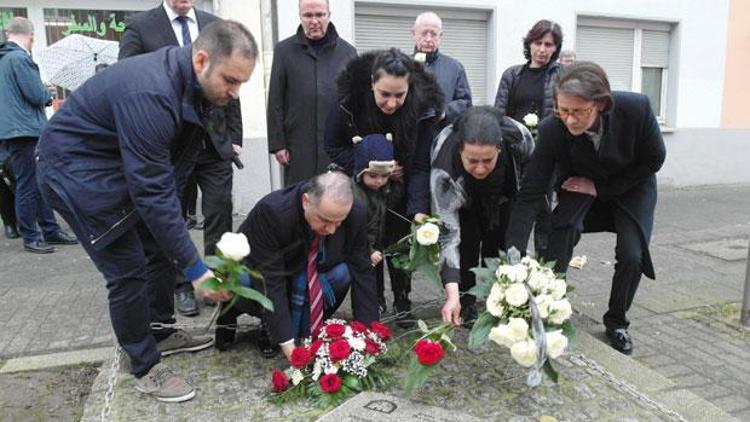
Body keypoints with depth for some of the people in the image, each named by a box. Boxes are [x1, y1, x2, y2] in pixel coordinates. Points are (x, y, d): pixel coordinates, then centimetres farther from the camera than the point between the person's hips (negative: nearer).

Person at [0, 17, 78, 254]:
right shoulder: (20, 58, -14)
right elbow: (37, 95, -17)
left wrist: (43, 93, 17)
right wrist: (48, 94, 3)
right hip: (24, 130, -10)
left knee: (40, 183, 13)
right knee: (28, 186, -3)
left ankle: (50, 231, 19)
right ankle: (30, 238, 5)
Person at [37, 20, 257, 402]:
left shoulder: (191, 81, -7)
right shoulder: (150, 95, -36)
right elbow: (151, 191, -34)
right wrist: (194, 267, -30)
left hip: (124, 166, 9)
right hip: (76, 170, -9)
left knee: (162, 250, 12)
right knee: (128, 271, -7)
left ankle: (162, 334, 31)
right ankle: (146, 369, 11)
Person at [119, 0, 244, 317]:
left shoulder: (215, 26, 8)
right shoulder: (139, 26, -1)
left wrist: (234, 136, 6)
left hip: (215, 140, 2)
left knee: (220, 215, 3)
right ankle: (182, 286, 23)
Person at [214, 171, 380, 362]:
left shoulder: (355, 215, -25)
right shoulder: (272, 211, -36)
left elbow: (362, 271, -18)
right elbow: (269, 280, -35)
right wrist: (286, 342, -38)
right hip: (259, 275, -3)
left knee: (343, 273, -27)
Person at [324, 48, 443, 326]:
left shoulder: (424, 108, -27)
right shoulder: (350, 100, -27)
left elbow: (420, 166, -26)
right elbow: (333, 147, -14)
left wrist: (419, 211, -38)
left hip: (401, 187, 0)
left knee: (399, 240, 4)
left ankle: (402, 301, 21)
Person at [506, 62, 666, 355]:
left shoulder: (636, 108, -33)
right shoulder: (552, 130, -33)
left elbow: (654, 158, -14)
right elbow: (530, 193, -31)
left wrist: (600, 187, -18)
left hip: (631, 186, 0)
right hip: (582, 186, 0)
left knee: (632, 256, -11)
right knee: (556, 253, -19)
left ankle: (617, 322, 16)